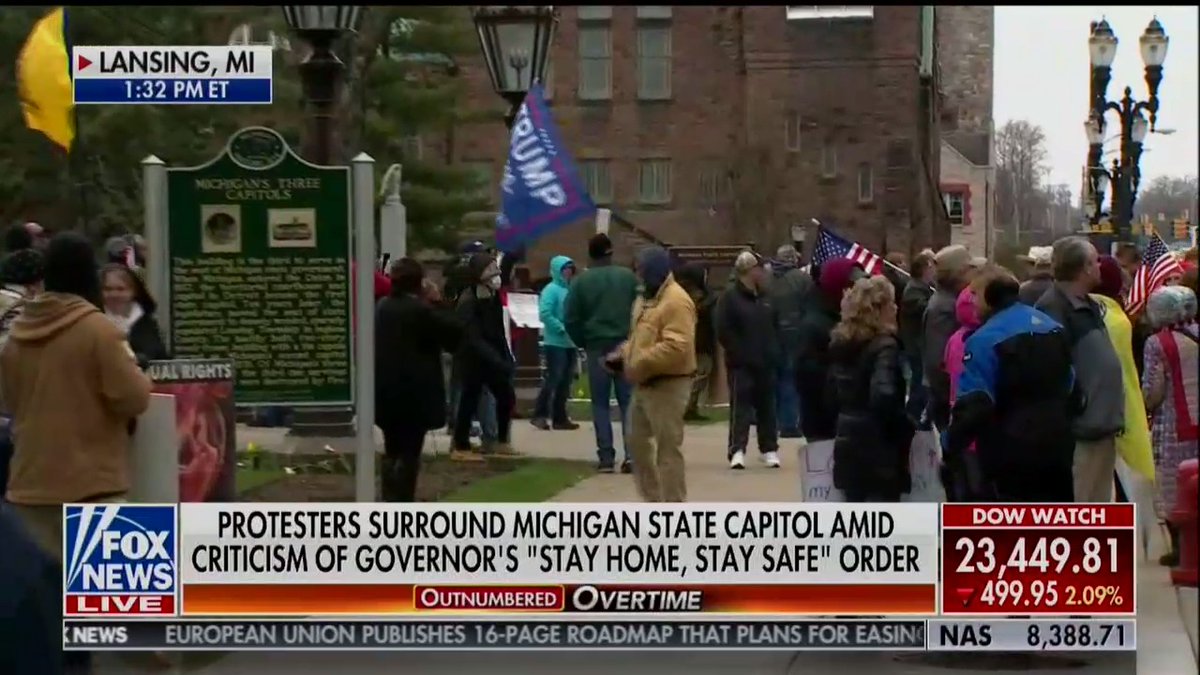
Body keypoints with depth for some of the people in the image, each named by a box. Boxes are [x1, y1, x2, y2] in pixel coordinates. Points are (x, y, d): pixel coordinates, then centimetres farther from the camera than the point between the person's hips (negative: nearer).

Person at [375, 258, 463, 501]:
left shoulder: (382, 307, 8)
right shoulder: (421, 309, -15)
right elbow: (454, 332, -14)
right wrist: (437, 303, -5)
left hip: (385, 390, 7)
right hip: (415, 393, -7)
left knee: (392, 451, 14)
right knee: (410, 452, -2)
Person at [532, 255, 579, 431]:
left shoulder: (571, 289, 11)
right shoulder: (551, 289, -9)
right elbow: (544, 314, -19)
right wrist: (562, 328, -17)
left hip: (570, 343, 7)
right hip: (555, 342, -7)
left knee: (565, 381, 8)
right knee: (553, 379, -10)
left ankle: (559, 417, 14)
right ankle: (539, 415, -3)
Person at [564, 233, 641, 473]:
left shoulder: (581, 281, -2)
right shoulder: (628, 277, -1)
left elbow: (570, 319, -4)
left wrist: (583, 343, 10)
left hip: (597, 347, 0)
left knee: (600, 403, 6)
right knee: (628, 401, 5)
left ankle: (606, 458, 2)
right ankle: (631, 453, -8)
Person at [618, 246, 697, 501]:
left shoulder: (676, 301, -18)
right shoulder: (646, 298, 14)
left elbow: (677, 348, -27)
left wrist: (638, 363, -25)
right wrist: (623, 354, 6)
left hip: (667, 385, -10)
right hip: (644, 384, 10)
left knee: (668, 448, -5)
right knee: (637, 441, 16)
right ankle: (653, 501, 27)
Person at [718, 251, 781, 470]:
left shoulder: (766, 298, 13)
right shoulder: (731, 298, -7)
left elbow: (776, 327, 19)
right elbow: (724, 332, -12)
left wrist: (774, 354, 7)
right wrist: (740, 354, -15)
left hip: (766, 363, 6)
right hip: (741, 364, -6)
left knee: (767, 407, 9)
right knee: (740, 406, -8)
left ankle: (769, 449, 15)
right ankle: (737, 451, -10)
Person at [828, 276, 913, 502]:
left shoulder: (840, 343, 8)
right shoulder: (884, 346, -16)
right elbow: (883, 396, -30)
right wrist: (905, 427, -16)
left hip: (848, 444, 8)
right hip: (879, 446, -8)